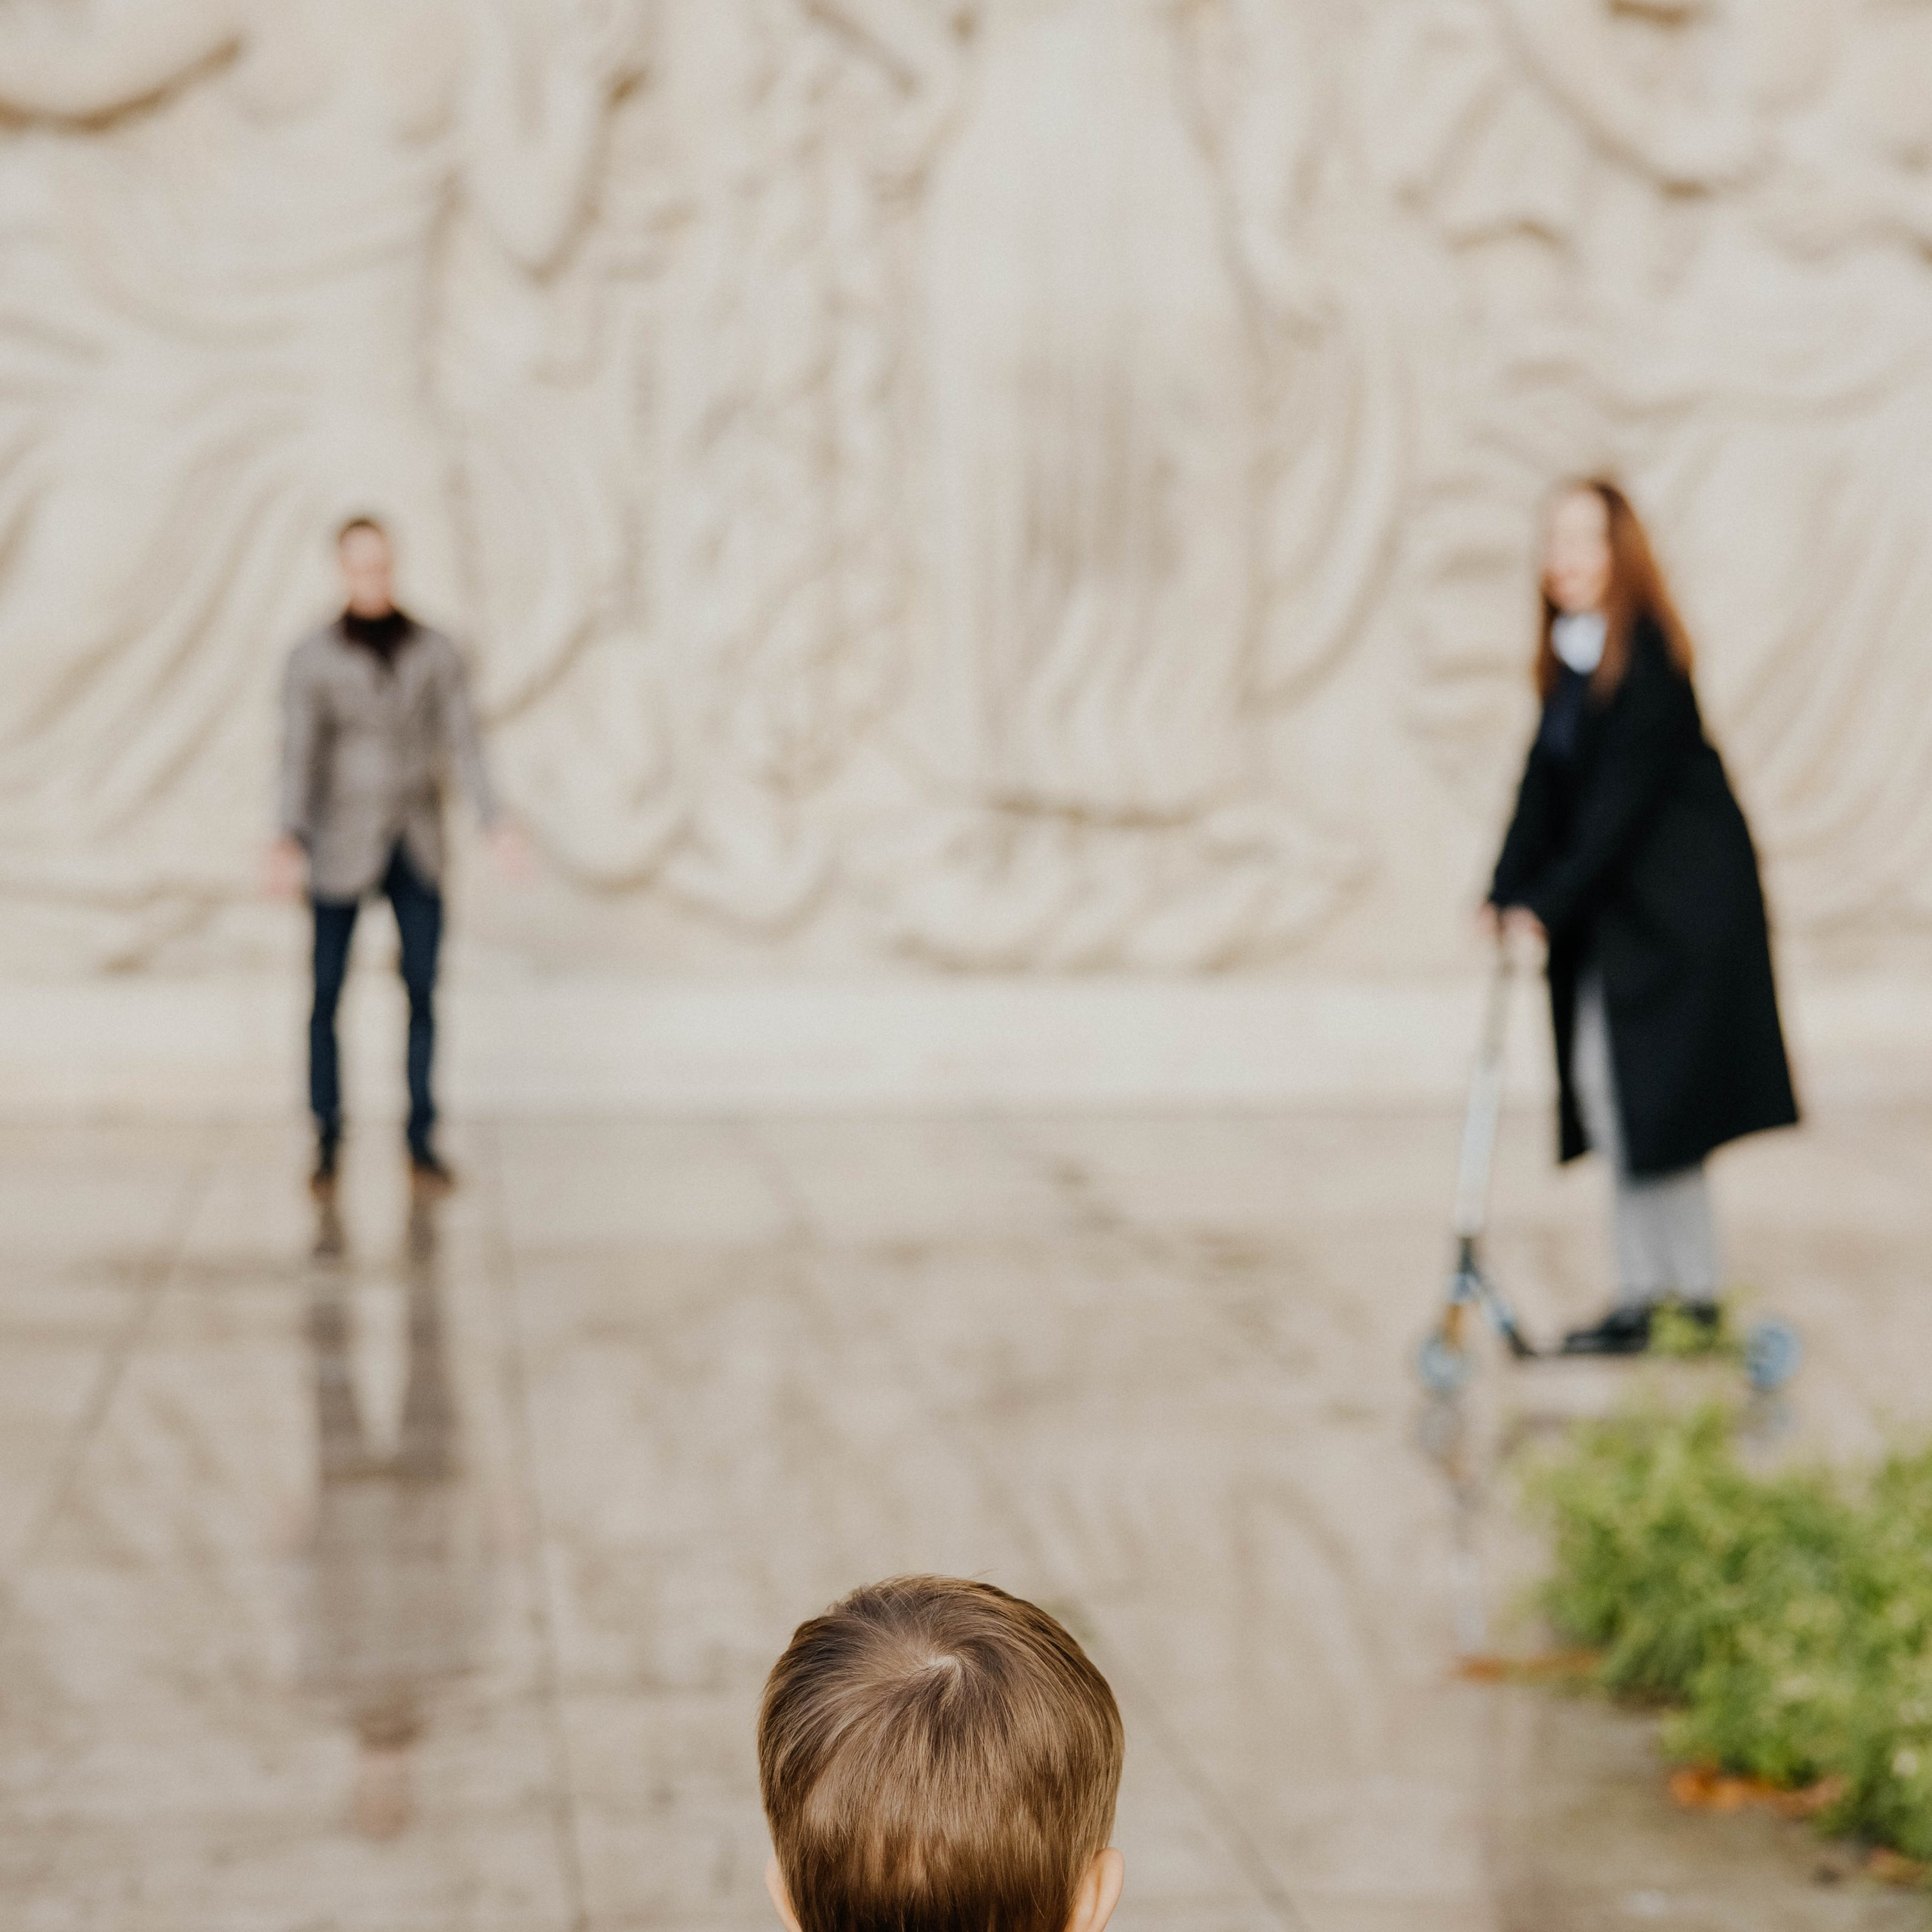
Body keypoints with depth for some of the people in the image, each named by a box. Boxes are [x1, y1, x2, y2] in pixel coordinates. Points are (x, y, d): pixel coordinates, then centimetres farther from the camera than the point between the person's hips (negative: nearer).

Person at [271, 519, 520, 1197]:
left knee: (423, 990, -2)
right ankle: (327, 1145, 7)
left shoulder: (435, 652, 5)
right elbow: (298, 754, -10)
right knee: (327, 994, -2)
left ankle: (422, 1142, 4)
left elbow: (462, 742, -1)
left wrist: (494, 821, -16)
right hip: (344, 845, -2)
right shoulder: (312, 659, -3)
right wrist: (290, 838, -26)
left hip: (418, 846, 2)